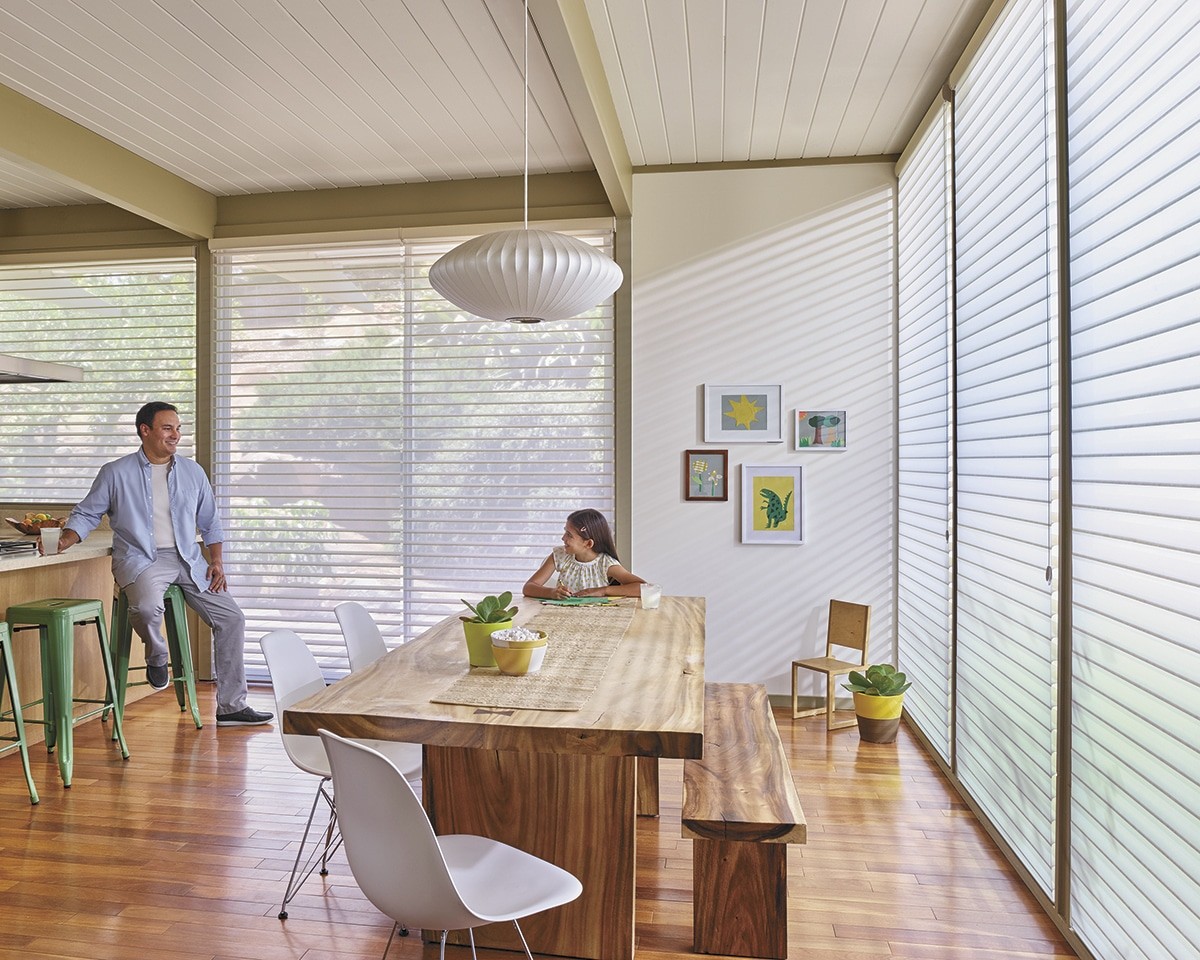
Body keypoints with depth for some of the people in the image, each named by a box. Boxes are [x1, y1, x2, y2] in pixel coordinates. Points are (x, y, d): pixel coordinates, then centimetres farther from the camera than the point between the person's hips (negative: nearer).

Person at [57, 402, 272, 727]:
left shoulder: (193, 472, 11)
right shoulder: (116, 474, 2)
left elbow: (210, 523, 17)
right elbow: (87, 514, 7)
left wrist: (216, 560, 5)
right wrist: (65, 540, -13)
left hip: (188, 559, 4)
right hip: (140, 559, -4)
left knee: (231, 618, -6)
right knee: (147, 607, -37)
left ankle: (231, 707, 5)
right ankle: (157, 657, 2)